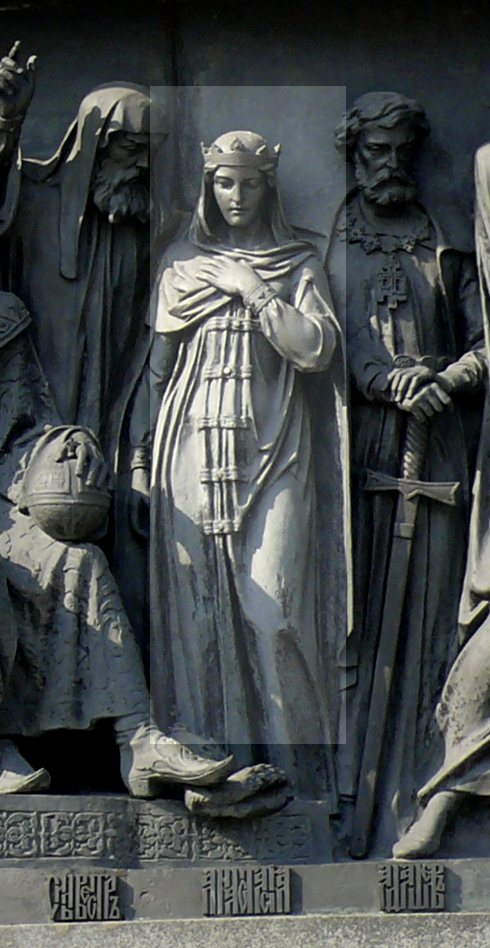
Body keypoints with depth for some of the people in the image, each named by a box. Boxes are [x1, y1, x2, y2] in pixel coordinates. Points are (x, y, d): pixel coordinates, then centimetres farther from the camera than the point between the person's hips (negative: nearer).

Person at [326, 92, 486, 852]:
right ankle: (346, 788, -5)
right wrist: (392, 382, -14)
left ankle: (411, 801, -2)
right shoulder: (331, 241, 14)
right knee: (353, 608, -6)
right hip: (359, 439, -1)